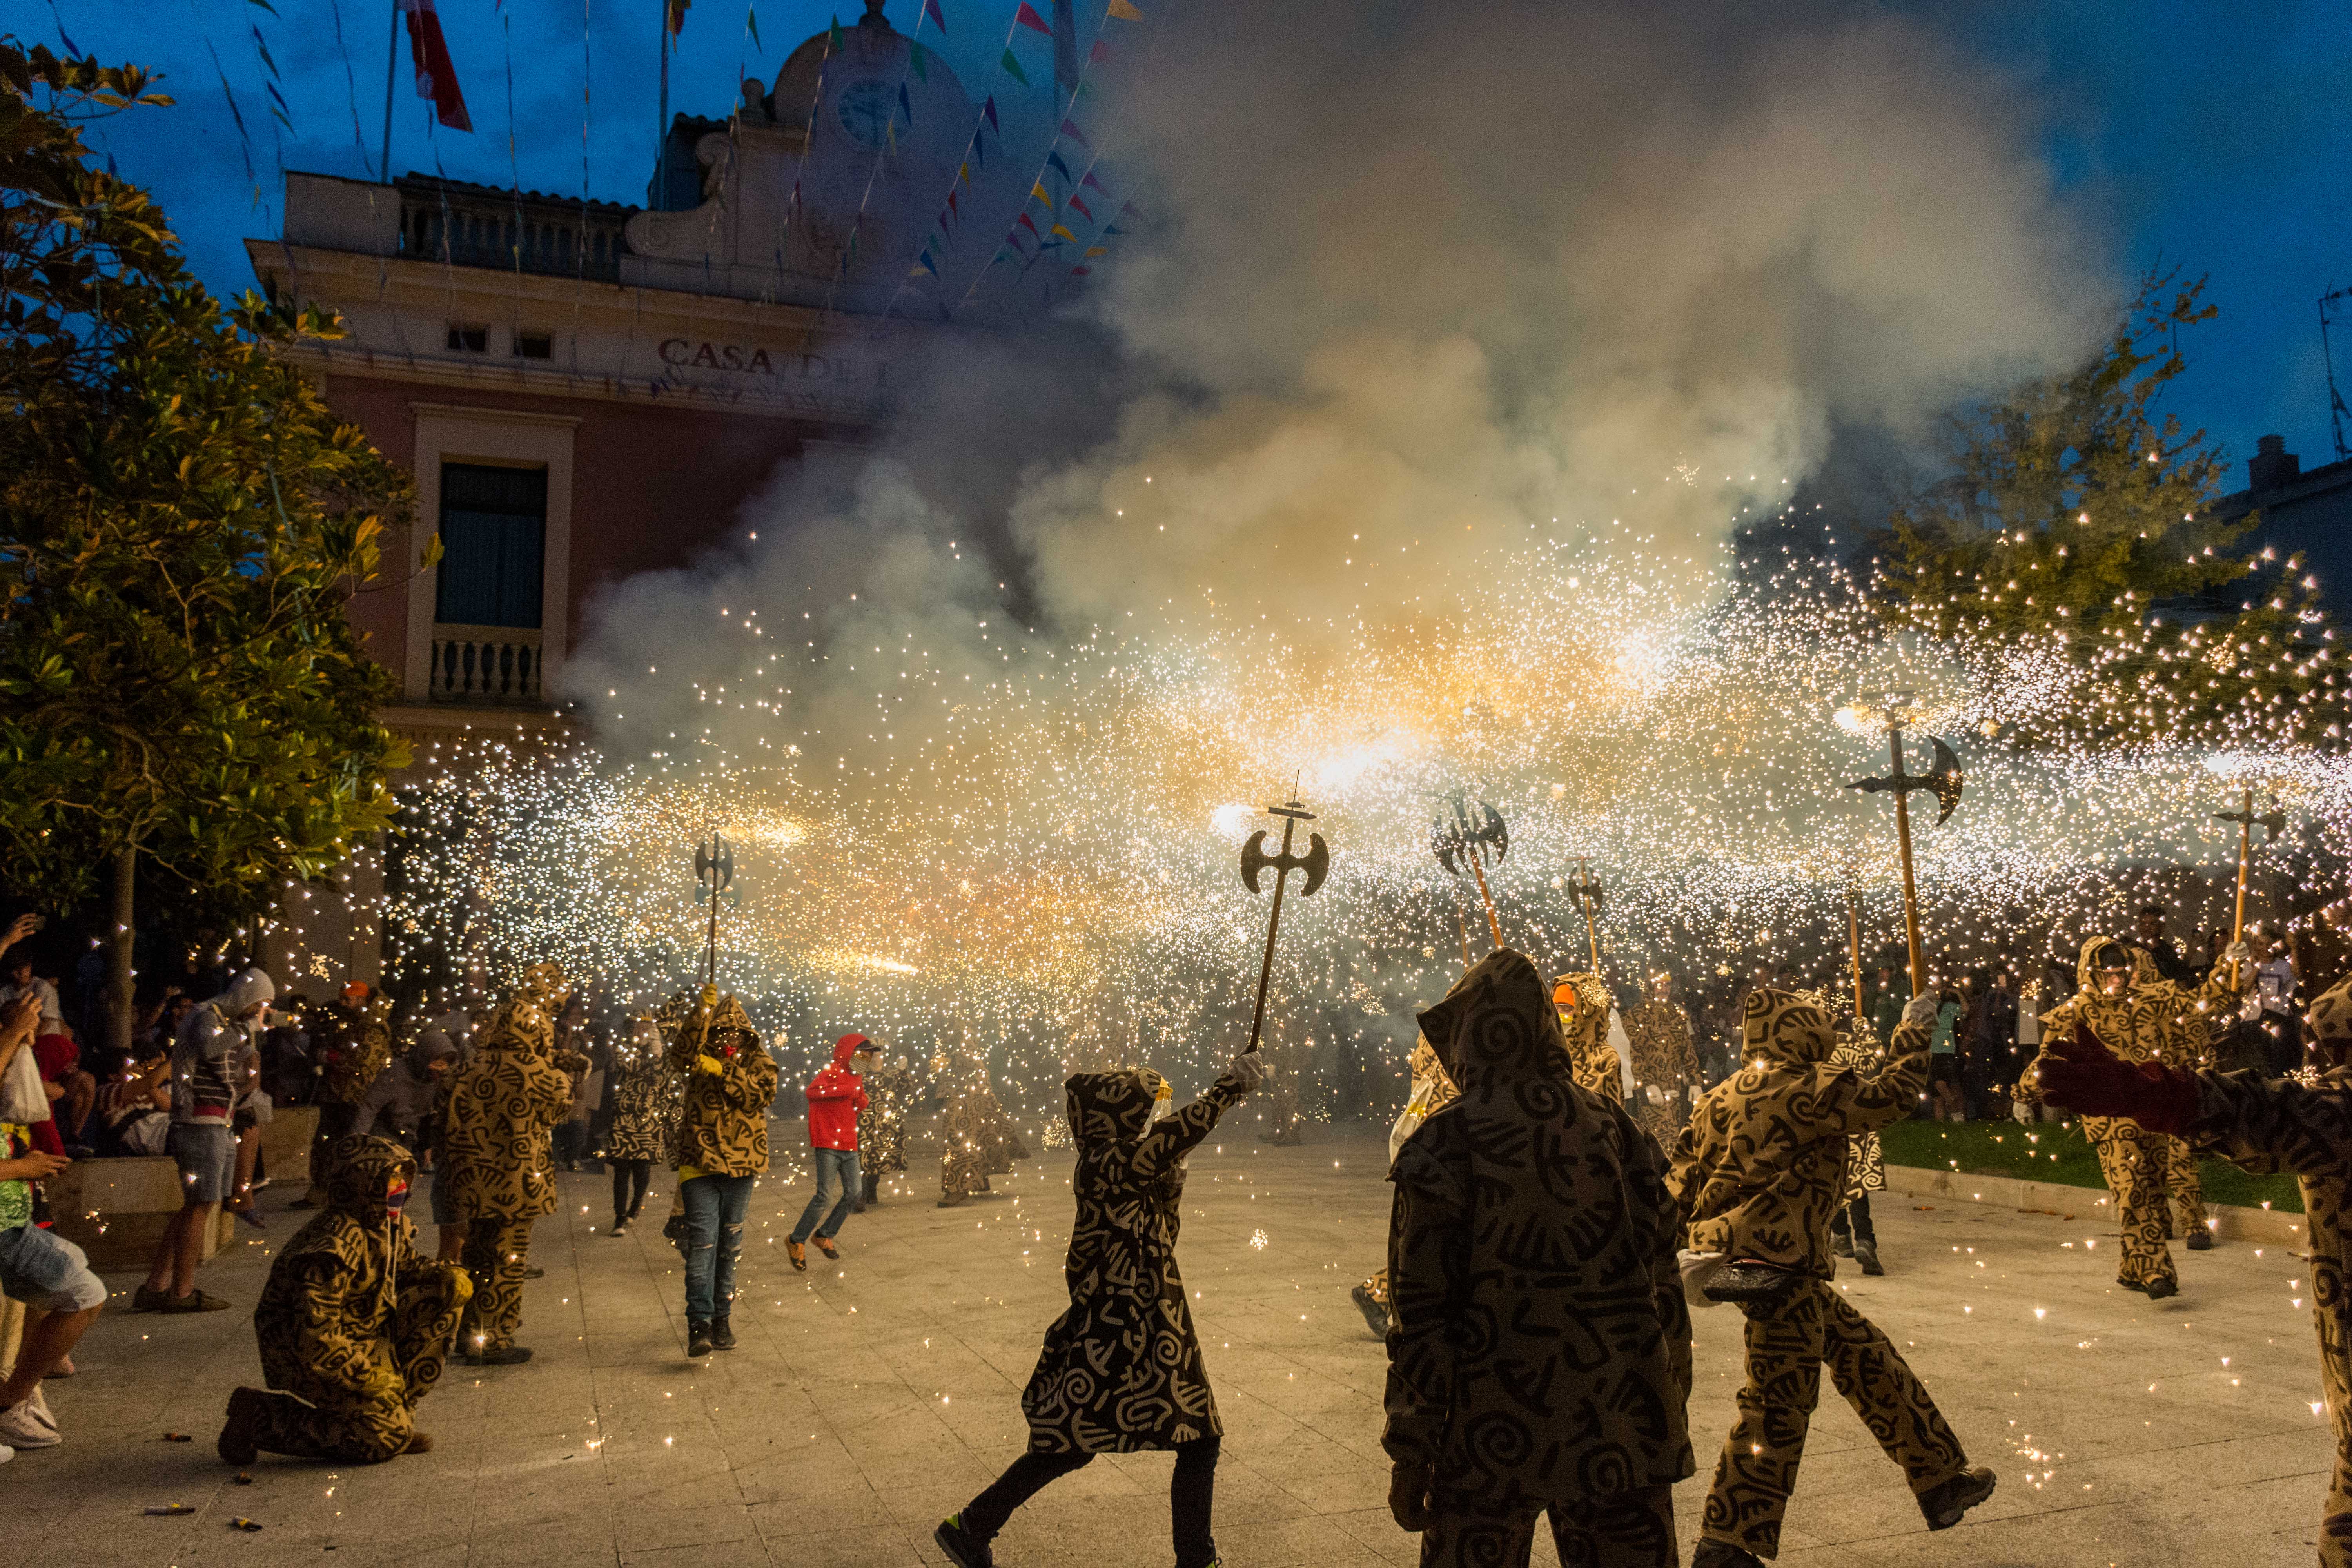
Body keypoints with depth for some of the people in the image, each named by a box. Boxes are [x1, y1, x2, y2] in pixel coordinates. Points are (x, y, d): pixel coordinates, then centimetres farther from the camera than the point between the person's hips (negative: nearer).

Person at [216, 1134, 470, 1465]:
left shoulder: (389, 1224, 1)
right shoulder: (334, 1248, -27)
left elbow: (405, 1264, 19)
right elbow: (314, 1336, -30)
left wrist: (448, 1275, -4)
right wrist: (366, 1376, -22)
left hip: (368, 1336, 9)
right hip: (310, 1358, -9)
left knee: (447, 1294, -4)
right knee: (386, 1439, -16)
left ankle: (393, 1407, 4)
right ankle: (258, 1415, 0)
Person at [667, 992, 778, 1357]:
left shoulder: (760, 1063, 6)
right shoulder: (701, 1058, 5)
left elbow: (761, 1095, -12)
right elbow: (680, 1054, -18)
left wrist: (723, 1071, -19)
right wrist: (703, 1013, -26)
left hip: (741, 1166, 2)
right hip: (699, 1163, -2)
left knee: (729, 1246, 11)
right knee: (702, 1242, -11)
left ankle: (722, 1318, 22)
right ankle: (699, 1325, -13)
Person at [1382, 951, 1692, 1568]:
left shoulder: (1443, 1144, -11)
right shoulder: (1618, 1128, 2)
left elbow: (1422, 1312, -11)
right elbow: (1664, 1286, 6)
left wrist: (1409, 1451, -3)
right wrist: (1669, 1417, 17)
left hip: (1497, 1443, -3)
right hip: (1623, 1434, 4)